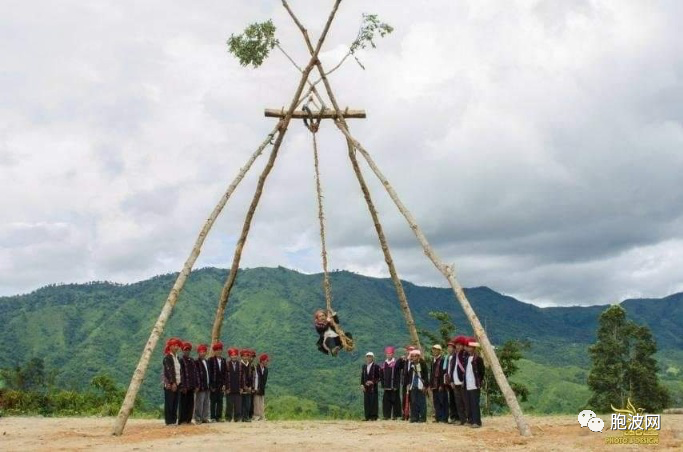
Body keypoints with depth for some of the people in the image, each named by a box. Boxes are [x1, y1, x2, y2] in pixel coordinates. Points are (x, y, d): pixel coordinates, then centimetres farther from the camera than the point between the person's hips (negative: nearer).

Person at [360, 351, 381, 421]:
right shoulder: (363, 366, 13)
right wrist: (362, 384, 3)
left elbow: (379, 377, -4)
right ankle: (367, 416, 8)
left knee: (374, 402, -4)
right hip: (366, 387, 4)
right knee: (366, 402, 3)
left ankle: (374, 416, 1)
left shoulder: (376, 367, -3)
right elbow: (362, 376, 16)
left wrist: (373, 382, -16)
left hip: (373, 387, -4)